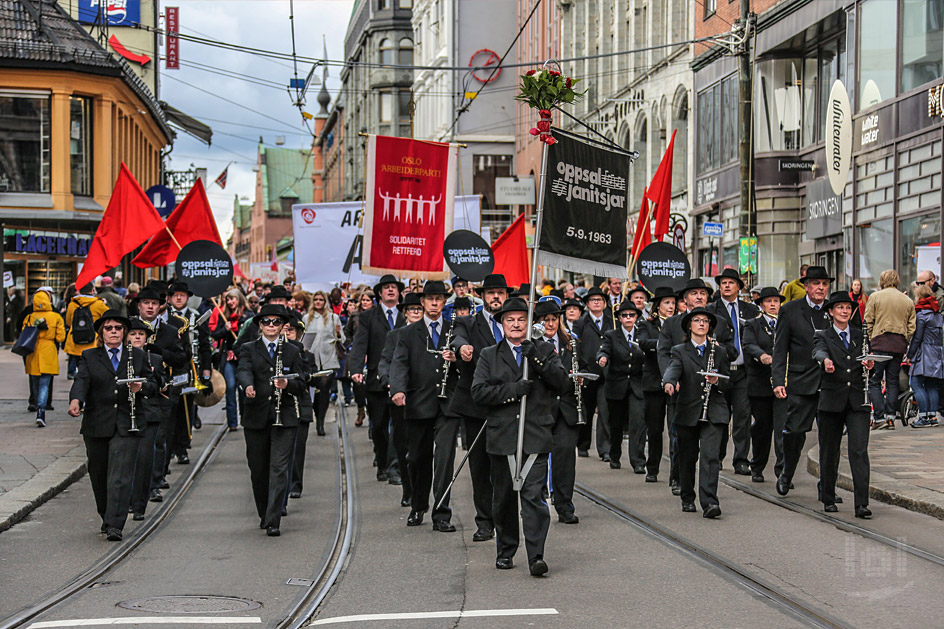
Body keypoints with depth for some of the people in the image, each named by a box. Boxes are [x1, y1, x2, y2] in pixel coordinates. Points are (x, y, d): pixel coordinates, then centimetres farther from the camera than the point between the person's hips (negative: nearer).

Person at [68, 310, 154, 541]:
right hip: (96, 425, 2)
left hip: (126, 426, -1)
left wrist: (141, 387, -10)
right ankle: (106, 517, 32)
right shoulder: (89, 357, 8)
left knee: (120, 476, -12)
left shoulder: (138, 355, 10)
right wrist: (75, 400, -28)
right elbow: (81, 382, -8)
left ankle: (115, 525, -15)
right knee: (99, 474, 12)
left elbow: (152, 384, 13)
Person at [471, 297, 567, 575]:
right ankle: (505, 551, 24)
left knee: (534, 496, -10)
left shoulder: (545, 351, 10)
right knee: (503, 498, 10)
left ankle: (536, 556, -13)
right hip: (502, 437, 2)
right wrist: (512, 390, -14)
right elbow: (478, 391, -2)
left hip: (536, 437, -1)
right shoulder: (489, 356, 10)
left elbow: (561, 382, -3)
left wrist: (537, 359, -14)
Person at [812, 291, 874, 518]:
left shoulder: (860, 336, 13)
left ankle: (861, 504, -13)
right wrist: (826, 360, -40)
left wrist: (869, 364, -21)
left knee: (859, 451, -10)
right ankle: (828, 499, 22)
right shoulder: (823, 336, 5)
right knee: (829, 452, 7)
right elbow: (819, 351, -17)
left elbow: (867, 359, 4)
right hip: (831, 401, -1)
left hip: (858, 401, 1)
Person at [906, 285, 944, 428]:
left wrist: (909, 355, -3)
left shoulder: (921, 316, -11)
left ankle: (924, 417, -14)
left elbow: (916, 338, -12)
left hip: (924, 354, -8)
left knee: (916, 383, -8)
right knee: (931, 386, 9)